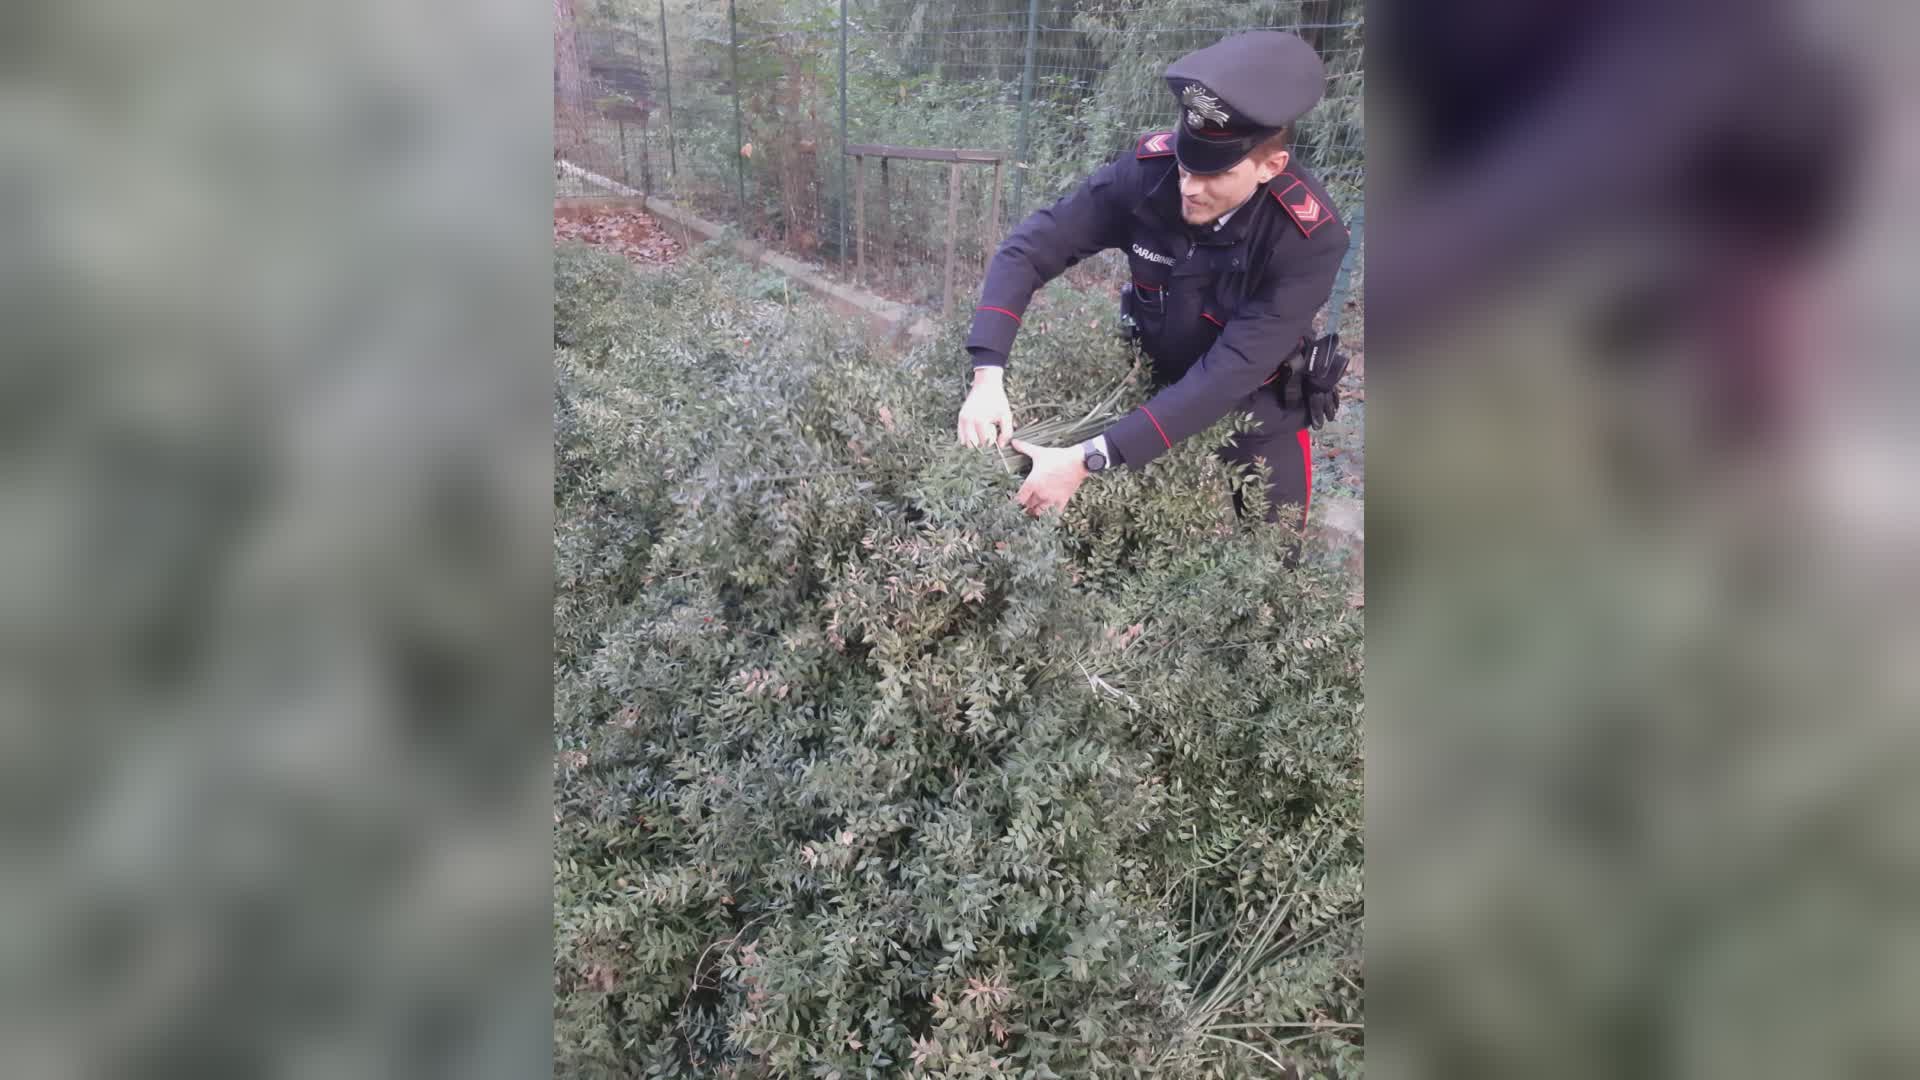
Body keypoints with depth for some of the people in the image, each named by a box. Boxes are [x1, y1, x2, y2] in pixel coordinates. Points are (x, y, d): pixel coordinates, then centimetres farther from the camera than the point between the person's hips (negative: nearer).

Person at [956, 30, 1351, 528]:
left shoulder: (1310, 237, -30)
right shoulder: (1148, 169, -23)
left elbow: (1230, 372, -37)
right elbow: (1027, 251, -20)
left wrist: (1089, 460, -43)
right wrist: (987, 376, -34)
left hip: (1257, 425, -2)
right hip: (1154, 398, 2)